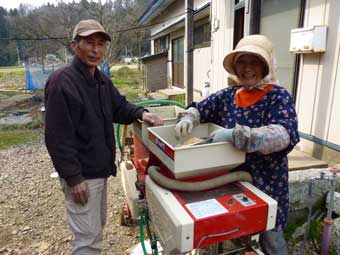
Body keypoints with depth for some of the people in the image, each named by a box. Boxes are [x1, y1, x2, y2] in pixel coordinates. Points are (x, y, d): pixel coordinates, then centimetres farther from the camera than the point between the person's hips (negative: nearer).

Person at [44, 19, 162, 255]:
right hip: (81, 175, -9)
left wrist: (141, 113, -5)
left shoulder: (102, 81, 8)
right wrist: (73, 178, -22)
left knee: (97, 226, 26)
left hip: (99, 169, 9)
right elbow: (58, 137, -22)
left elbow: (119, 107, 16)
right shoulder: (61, 81, -19)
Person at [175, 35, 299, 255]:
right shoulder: (227, 95, 0)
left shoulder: (278, 96, -13)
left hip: (266, 182, -4)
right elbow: (198, 109, 8)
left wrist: (235, 135, -37)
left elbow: (286, 135, -28)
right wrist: (187, 118, -16)